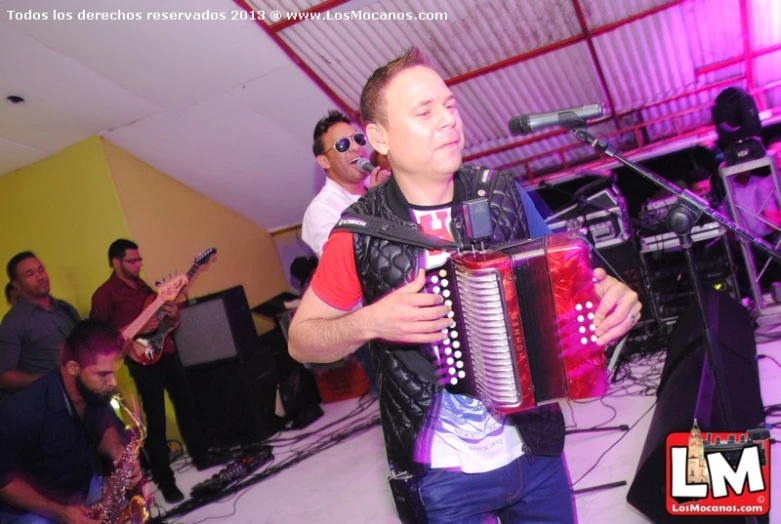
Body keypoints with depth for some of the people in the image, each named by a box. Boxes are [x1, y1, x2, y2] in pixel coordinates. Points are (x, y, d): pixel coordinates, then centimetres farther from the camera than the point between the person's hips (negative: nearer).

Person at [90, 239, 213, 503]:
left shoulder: (142, 285, 14)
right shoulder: (105, 294, -9)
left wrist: (171, 313, -2)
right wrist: (138, 330, -21)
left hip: (168, 353, 7)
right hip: (143, 362, -7)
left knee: (186, 407, 16)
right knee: (156, 421, -3)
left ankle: (200, 456, 32)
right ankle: (165, 481, 8)